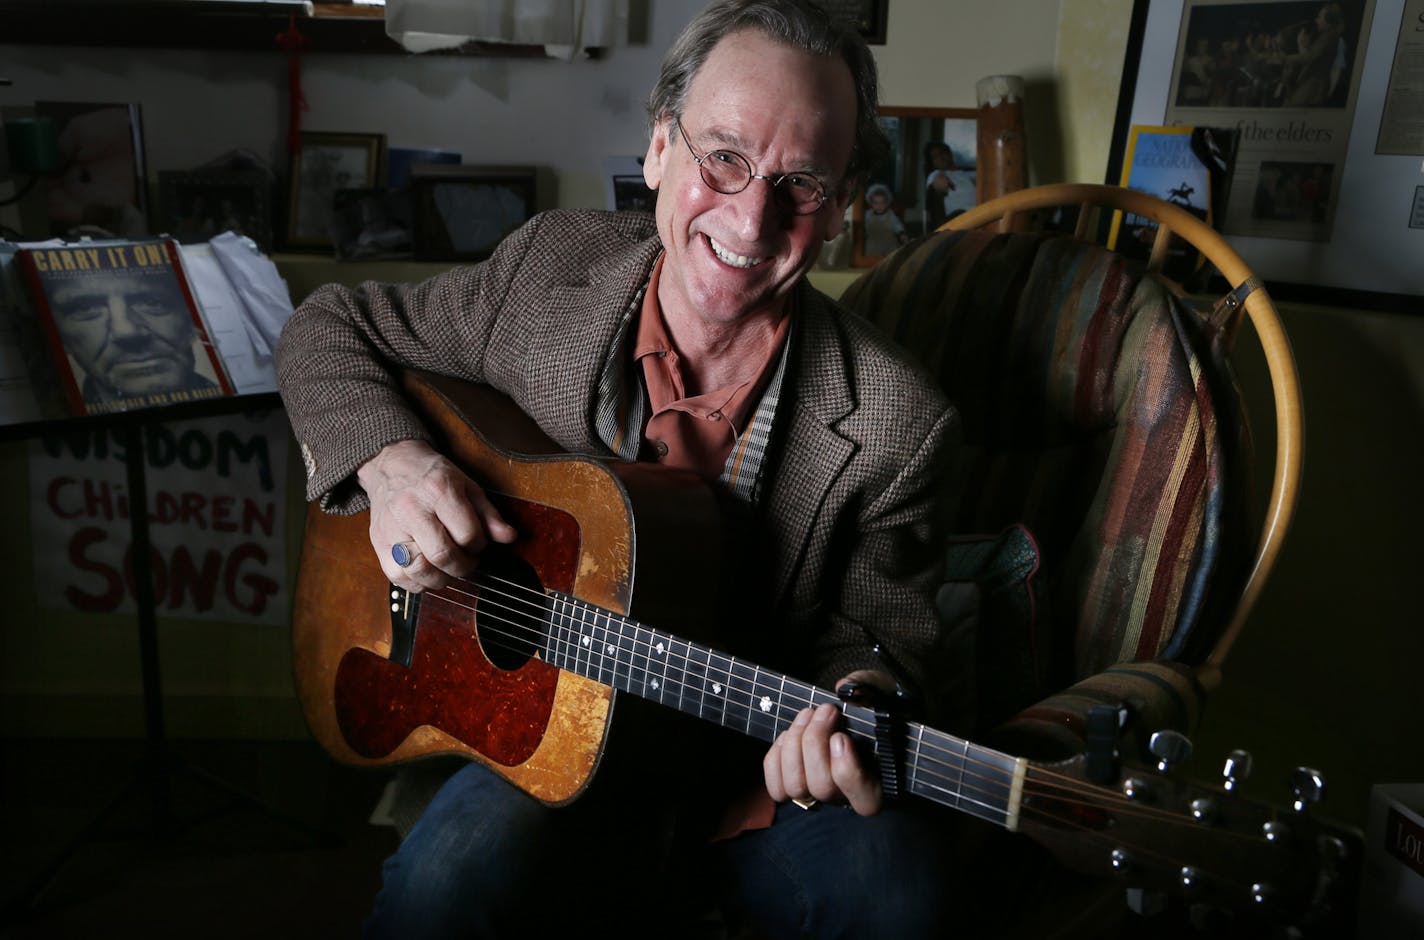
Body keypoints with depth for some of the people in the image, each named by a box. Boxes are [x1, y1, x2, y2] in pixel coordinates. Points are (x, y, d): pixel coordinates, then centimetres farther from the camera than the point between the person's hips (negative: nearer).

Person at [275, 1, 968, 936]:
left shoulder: (895, 423, -14)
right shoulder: (551, 265, -6)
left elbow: (879, 628, -2)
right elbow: (329, 331, 5)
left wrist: (857, 704, -26)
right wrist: (390, 463, -15)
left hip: (769, 756, 1)